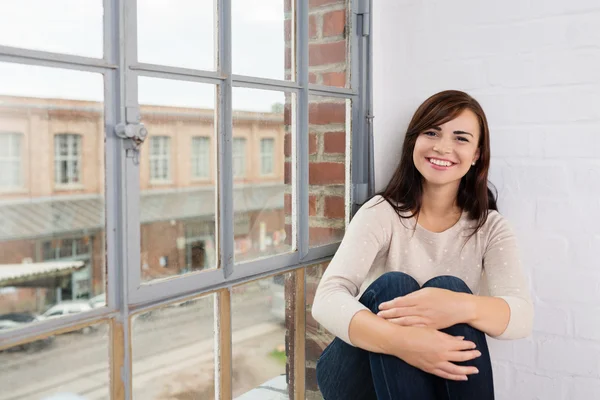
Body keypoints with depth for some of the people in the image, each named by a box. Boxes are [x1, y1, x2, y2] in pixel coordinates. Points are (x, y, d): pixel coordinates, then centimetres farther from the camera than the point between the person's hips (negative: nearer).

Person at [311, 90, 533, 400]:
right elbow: (327, 299, -24)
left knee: (450, 287, -26)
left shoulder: (490, 227, -2)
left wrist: (462, 306, -41)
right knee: (393, 286, -29)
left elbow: (521, 316, -18)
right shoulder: (381, 214, -10)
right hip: (361, 374, -2)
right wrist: (400, 341, -44)